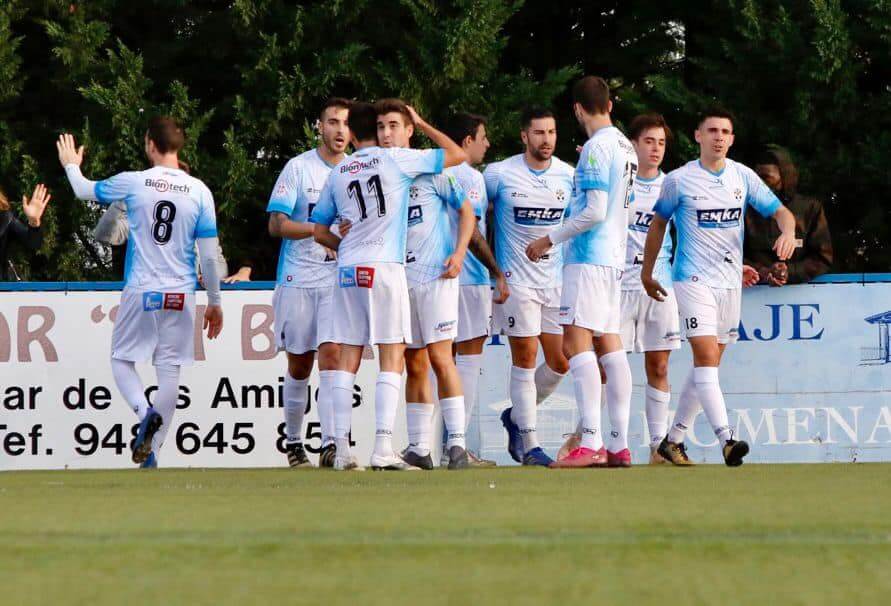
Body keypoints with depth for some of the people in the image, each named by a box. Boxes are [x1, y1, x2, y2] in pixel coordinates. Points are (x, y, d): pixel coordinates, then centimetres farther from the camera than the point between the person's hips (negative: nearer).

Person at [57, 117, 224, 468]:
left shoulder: (132, 183, -4)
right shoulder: (199, 191, 0)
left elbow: (85, 190, 15)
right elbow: (209, 256, 1)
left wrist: (71, 166, 37)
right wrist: (215, 303, 11)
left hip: (141, 293, -2)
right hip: (181, 295, 2)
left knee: (122, 360, 13)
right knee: (169, 372, 5)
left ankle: (146, 413, -16)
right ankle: (151, 456, 3)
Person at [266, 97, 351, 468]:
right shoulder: (298, 168, -1)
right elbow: (277, 225, -7)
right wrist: (322, 230, -18)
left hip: (339, 280, 1)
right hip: (298, 280, -1)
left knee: (332, 354, -14)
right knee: (299, 365, 6)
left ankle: (330, 445, -20)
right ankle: (293, 443, 21)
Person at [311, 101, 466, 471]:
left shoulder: (338, 173, 13)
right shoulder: (396, 160, 1)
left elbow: (319, 231, 19)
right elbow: (457, 154, 7)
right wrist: (421, 124, 17)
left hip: (348, 270, 4)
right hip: (384, 267, -4)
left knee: (348, 359, 6)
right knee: (392, 359, -4)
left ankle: (342, 450, 2)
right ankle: (383, 450, -14)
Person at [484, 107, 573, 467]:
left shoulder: (569, 175, 4)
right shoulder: (500, 174, -6)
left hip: (557, 279, 4)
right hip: (516, 279, -4)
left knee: (560, 363, 2)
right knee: (525, 358, -6)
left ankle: (516, 416, 25)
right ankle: (529, 445, -2)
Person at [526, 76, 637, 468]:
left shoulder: (597, 147, -12)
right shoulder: (625, 147, 15)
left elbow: (595, 211, -17)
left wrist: (550, 240, -9)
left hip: (588, 259, -9)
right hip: (614, 257, 9)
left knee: (577, 344, -12)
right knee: (609, 346, 8)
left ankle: (591, 444, -20)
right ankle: (619, 446, 7)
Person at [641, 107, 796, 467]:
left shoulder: (743, 177, 5)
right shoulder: (679, 180, -3)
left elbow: (780, 211, 7)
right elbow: (658, 223, 10)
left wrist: (787, 232, -16)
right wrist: (647, 273, 15)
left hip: (730, 281, 5)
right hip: (693, 279, -5)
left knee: (707, 366, 10)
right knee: (706, 357, -19)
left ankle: (673, 440, 22)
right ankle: (726, 439, -28)